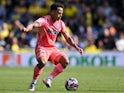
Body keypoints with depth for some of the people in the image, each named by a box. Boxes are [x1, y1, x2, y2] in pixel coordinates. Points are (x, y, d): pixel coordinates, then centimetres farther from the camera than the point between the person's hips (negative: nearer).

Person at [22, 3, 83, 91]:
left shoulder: (60, 23, 6)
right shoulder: (44, 20, -14)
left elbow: (67, 37, 17)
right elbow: (34, 24, -35)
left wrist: (77, 47, 8)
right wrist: (27, 29, -58)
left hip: (52, 48, 6)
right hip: (42, 47, -6)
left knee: (65, 61, -16)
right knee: (43, 62, -35)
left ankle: (49, 79, -10)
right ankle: (33, 83, -15)